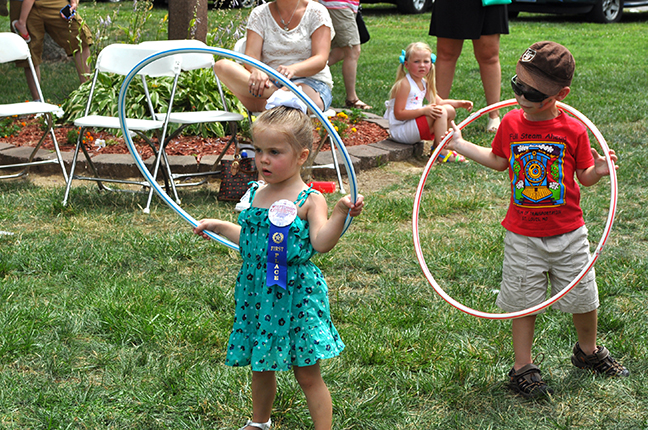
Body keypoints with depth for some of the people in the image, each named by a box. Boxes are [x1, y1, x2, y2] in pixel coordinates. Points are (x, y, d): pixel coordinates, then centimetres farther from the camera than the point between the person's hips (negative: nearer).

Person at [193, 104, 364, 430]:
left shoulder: (309, 200, -11)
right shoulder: (256, 195, 7)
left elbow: (321, 243, -25)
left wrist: (340, 213, -37)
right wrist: (218, 226, 21)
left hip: (296, 295, -6)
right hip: (257, 293, 6)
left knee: (307, 374, 1)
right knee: (260, 366, 21)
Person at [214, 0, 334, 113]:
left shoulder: (316, 11, 4)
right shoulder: (259, 14, 10)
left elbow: (321, 60, -9)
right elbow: (251, 57, -3)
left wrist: (293, 69, -32)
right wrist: (256, 70, -30)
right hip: (269, 84, 4)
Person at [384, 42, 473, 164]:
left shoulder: (424, 84, 11)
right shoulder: (404, 84, -19)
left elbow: (439, 102, 16)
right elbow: (398, 114, -22)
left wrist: (460, 103, 1)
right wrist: (423, 110, -30)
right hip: (400, 130, -10)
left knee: (450, 110, 10)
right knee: (441, 112, -22)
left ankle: (436, 147, 10)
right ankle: (442, 153, -21)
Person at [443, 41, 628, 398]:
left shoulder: (573, 130, -11)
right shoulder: (511, 123, -4)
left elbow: (584, 177, -1)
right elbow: (498, 161, 15)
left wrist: (598, 170, -22)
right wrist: (460, 144, 14)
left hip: (567, 234, -1)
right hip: (522, 236, 1)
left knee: (582, 298, 12)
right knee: (523, 302, 7)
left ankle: (588, 351, 38)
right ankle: (522, 367, 21)